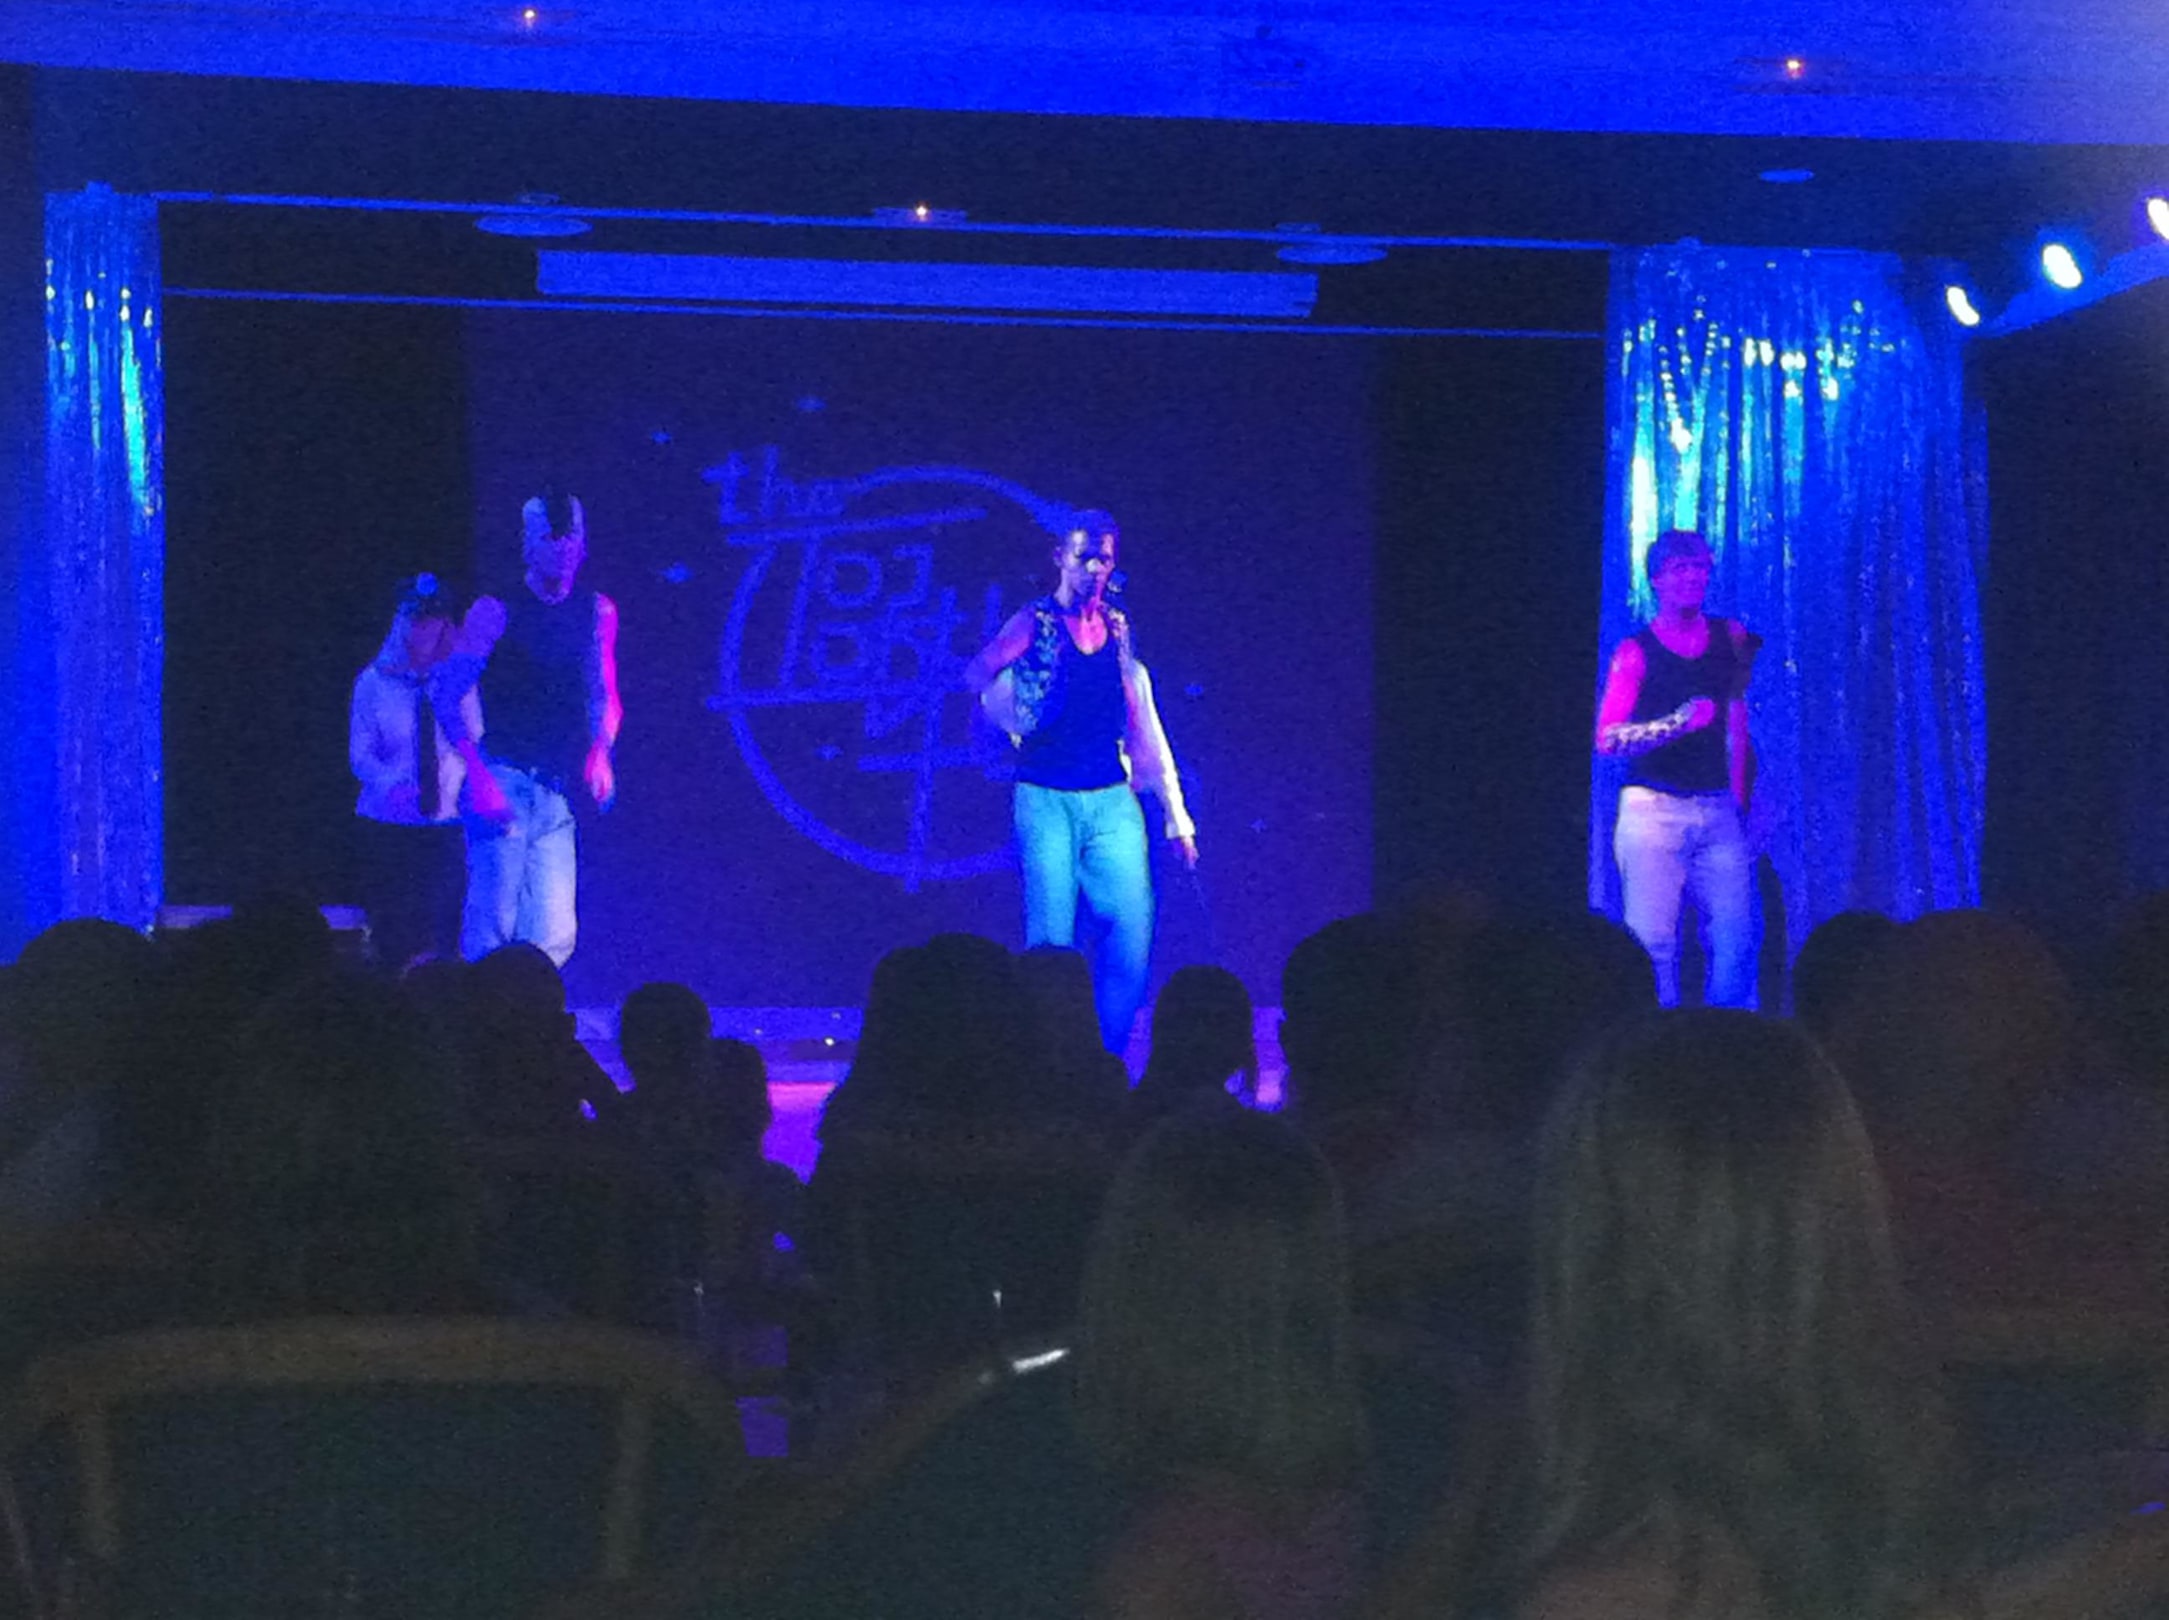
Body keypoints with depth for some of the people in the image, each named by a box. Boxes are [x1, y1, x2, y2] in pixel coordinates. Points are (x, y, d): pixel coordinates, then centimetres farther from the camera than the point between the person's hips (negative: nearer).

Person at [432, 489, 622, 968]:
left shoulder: (597, 612, 13)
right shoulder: (496, 611, -2)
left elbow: (605, 698, 23)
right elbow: (444, 695, -5)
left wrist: (599, 752, 3)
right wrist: (479, 776, -15)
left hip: (557, 798, 4)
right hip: (504, 788, -4)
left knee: (554, 938, -3)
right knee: (492, 931, -11)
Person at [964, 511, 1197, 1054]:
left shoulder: (1120, 630, 13)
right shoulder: (1035, 621, 1)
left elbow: (1144, 725, 14)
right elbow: (976, 677, -10)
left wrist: (1175, 814, 11)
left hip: (1113, 801, 3)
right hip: (1047, 799, -3)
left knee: (1133, 928, -6)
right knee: (1052, 937, -4)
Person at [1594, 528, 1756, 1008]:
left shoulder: (1732, 638, 12)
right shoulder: (1636, 652, 0)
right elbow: (1607, 739, -8)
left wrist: (1738, 797, 16)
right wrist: (1678, 723, -22)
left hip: (1718, 811, 3)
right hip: (1654, 810, -3)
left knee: (1738, 936, -4)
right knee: (1653, 941, -8)